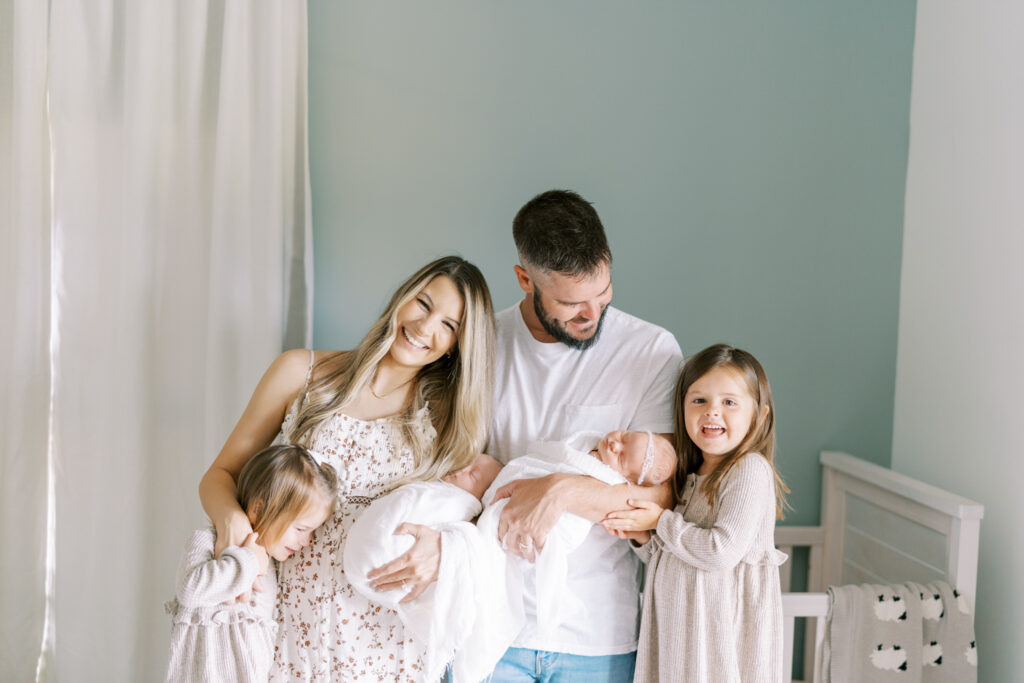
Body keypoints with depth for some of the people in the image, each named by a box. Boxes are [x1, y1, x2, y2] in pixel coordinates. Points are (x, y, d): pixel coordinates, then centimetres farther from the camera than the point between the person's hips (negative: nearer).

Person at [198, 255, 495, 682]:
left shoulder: (450, 418, 5)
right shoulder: (301, 372, 1)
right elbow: (221, 474, 5)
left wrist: (441, 548, -22)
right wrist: (230, 518, -18)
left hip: (384, 630, 1)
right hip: (294, 621, 0)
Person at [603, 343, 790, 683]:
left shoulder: (750, 470, -12)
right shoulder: (688, 477, 12)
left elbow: (722, 551, -20)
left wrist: (661, 522, -12)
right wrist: (645, 538, -4)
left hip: (724, 628, -7)